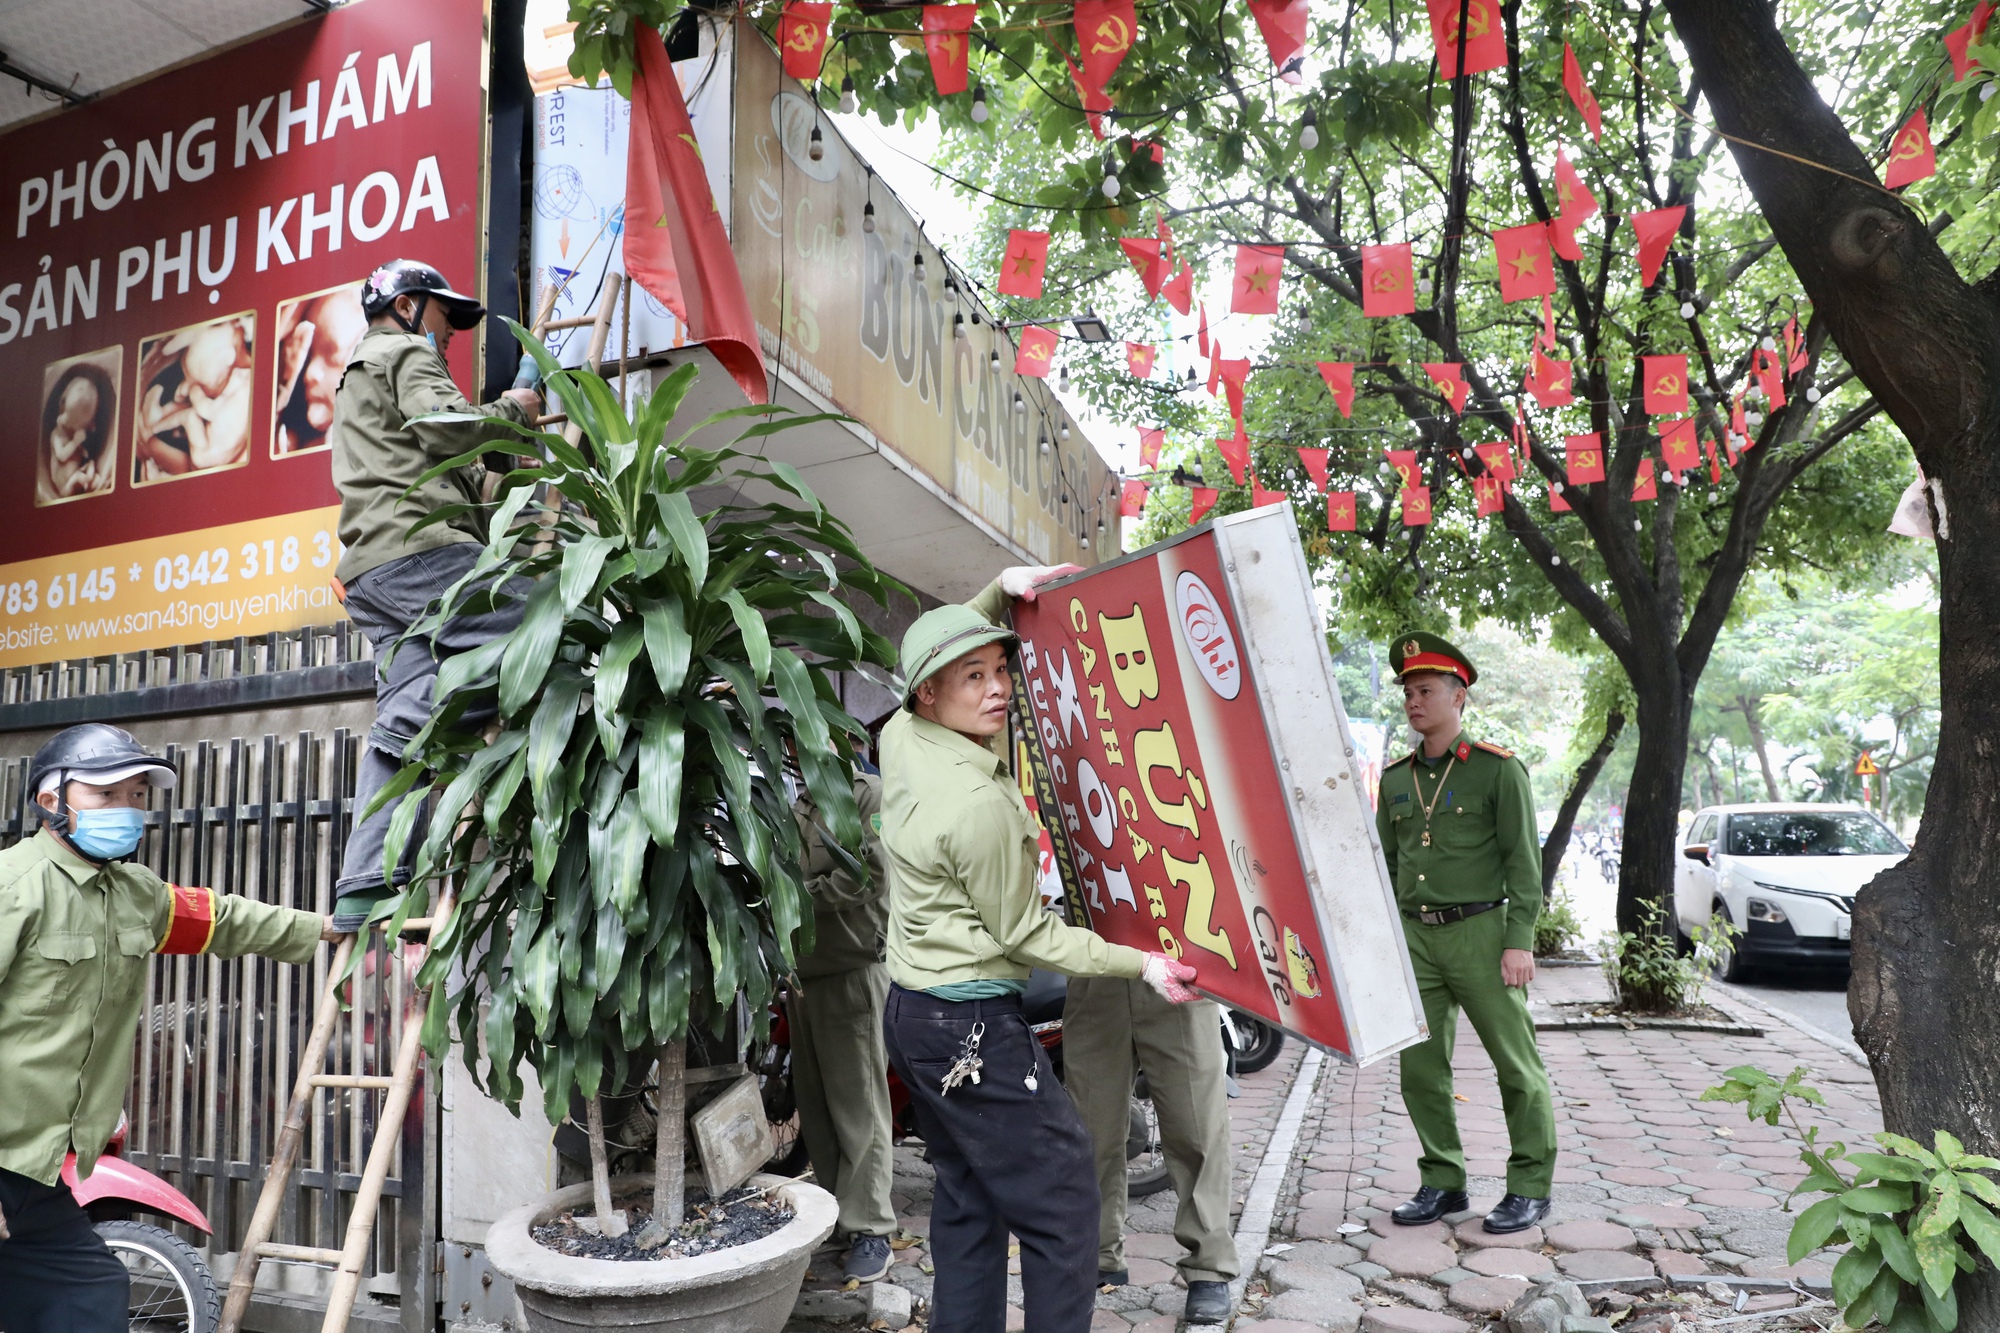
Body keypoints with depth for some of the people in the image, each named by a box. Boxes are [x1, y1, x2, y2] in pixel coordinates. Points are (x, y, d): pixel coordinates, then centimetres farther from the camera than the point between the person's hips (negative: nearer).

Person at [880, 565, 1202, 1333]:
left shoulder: (900, 738, 0)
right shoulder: (979, 803, -23)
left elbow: (942, 641, 20)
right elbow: (1023, 934, -13)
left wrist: (1001, 592, 6)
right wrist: (1142, 965, -7)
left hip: (912, 1011, 9)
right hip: (974, 1026, -9)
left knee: (966, 1203, 16)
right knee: (1063, 1203, 0)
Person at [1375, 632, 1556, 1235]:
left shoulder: (1499, 769, -3)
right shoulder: (1395, 778, 11)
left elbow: (1524, 861, -5)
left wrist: (1520, 942, -12)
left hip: (1479, 932, -5)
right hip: (1413, 937, 5)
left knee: (1517, 1066, 4)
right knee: (1419, 1067, 6)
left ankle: (1531, 1186, 18)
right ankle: (1442, 1182, 20)